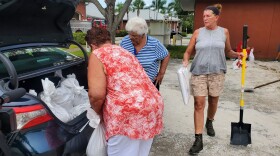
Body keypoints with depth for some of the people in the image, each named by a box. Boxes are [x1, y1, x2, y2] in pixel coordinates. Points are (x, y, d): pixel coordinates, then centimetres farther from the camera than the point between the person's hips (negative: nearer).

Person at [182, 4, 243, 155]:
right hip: (199, 72, -1)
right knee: (199, 104, -5)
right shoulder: (198, 32, 2)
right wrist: (185, 61, -14)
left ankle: (209, 122, 46)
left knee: (213, 101, 14)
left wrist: (236, 54, -4)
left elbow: (227, 51, 16)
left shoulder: (224, 32, 5)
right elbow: (188, 52, 5)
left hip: (217, 72, 2)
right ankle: (198, 139, 0)